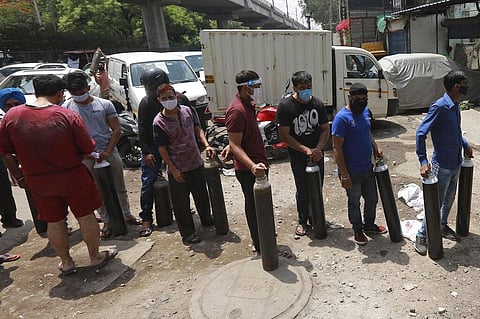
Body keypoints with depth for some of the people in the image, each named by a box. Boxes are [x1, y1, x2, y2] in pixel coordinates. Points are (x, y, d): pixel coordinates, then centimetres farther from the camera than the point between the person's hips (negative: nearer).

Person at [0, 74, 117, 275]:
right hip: (73, 177, -3)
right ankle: (95, 257, 28)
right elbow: (88, 150, -11)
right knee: (86, 217, 14)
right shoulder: (69, 116, -16)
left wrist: (18, 175, 15)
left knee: (54, 222, 18)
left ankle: (66, 263, 33)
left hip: (37, 181, 3)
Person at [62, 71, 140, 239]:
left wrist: (107, 151, -11)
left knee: (119, 187, 12)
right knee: (98, 191, 9)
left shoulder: (105, 104, -3)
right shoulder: (66, 108, -1)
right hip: (86, 157, 0)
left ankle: (127, 214, 30)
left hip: (109, 152, 0)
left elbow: (116, 130, -2)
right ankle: (107, 221, 22)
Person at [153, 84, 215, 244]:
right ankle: (187, 233, 22)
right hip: (178, 169, -5)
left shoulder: (187, 110, -1)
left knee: (202, 195, 22)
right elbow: (162, 149, -13)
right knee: (181, 202, 6)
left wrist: (206, 145, -5)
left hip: (196, 163, 5)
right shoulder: (159, 122, -15)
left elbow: (197, 129, 10)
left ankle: (207, 220, 46)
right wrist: (173, 170, -14)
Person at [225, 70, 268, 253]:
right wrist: (252, 166, -37)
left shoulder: (248, 104, 10)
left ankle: (262, 237, 40)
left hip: (257, 164, 10)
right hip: (248, 169, -10)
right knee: (255, 207, 2)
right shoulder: (237, 111, -22)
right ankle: (261, 247, 17)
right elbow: (235, 145, -26)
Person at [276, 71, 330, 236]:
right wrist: (307, 150, -20)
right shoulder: (285, 106, -13)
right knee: (303, 190, 5)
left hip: (317, 154, 4)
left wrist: (318, 149, -12)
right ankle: (302, 221, 26)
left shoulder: (317, 103, 0)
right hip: (298, 156, -4)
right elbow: (285, 135, -15)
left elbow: (325, 129, 5)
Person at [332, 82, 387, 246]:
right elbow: (337, 148, -21)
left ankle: (369, 225, 44)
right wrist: (344, 175, -22)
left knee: (372, 198, 22)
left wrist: (376, 148, 0)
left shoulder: (365, 112, 4)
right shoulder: (341, 118, -21)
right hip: (352, 172, -7)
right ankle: (358, 231, 33)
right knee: (354, 202, 12)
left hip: (368, 168, 7)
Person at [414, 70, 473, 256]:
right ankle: (421, 236, 16)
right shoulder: (439, 107, -22)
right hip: (442, 165, -9)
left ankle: (442, 227, 41)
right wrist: (423, 161, -29)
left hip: (456, 164, 9)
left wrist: (465, 145, 22)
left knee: (449, 200, 22)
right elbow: (421, 133, -25)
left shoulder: (455, 106, 6)